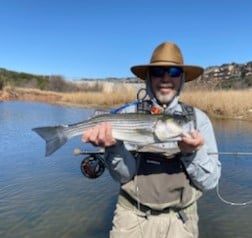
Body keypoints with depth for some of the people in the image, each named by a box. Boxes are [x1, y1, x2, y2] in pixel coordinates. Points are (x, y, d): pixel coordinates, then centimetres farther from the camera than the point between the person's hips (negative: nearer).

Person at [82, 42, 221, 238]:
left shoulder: (198, 119, -6)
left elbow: (209, 182, -6)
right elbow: (124, 175, -11)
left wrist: (193, 153, -24)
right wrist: (114, 145, -29)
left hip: (179, 221, 1)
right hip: (132, 217, 0)